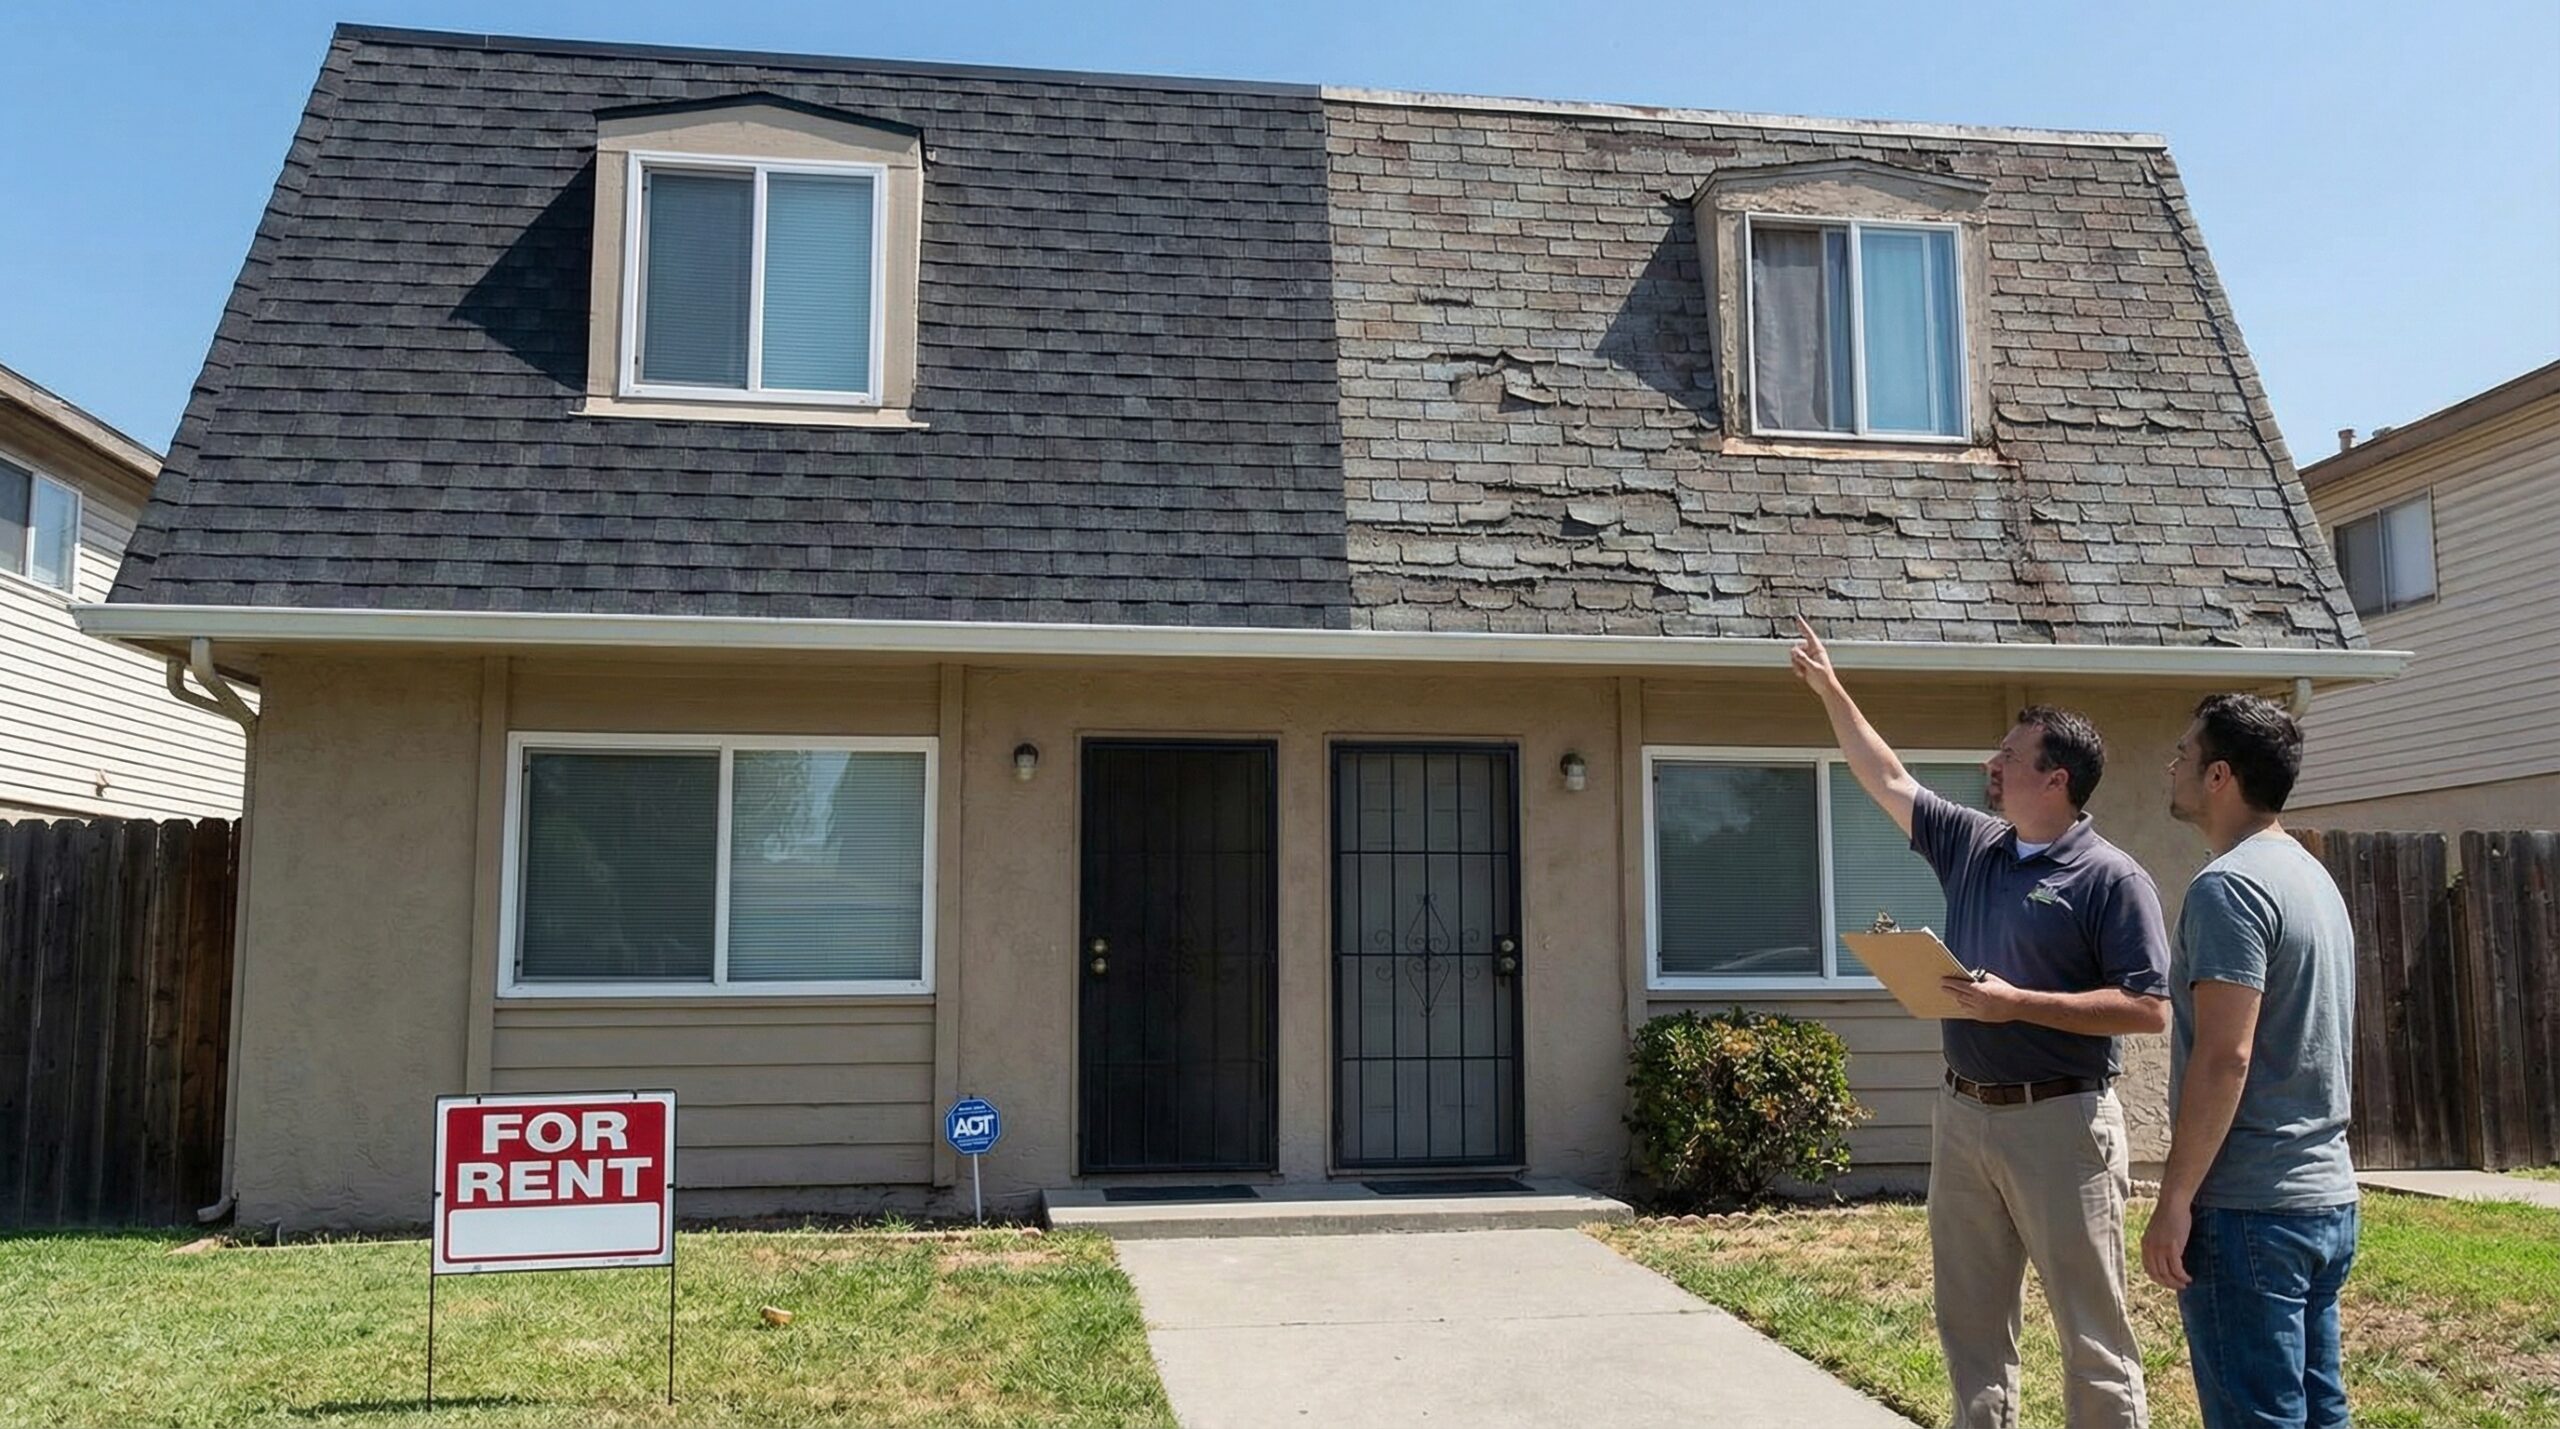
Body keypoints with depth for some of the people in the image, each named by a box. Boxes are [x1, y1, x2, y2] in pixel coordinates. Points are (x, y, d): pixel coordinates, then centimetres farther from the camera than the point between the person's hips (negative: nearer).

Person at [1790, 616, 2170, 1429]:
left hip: (2059, 1121, -7)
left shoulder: (2112, 879, -11)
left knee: (2092, 1333, 1)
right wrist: (1831, 691, 21)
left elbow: (2149, 1009, -16)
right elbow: (1888, 781, 20)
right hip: (1964, 1114, 7)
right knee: (1971, 1322, 14)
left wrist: (2019, 1004, -21)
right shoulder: (1971, 844, 9)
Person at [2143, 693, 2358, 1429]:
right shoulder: (2312, 876, 14)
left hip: (2249, 1207, -9)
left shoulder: (2228, 886, -16)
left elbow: (2224, 1057, -22)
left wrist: (2174, 1200, -18)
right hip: (2328, 1197, 9)